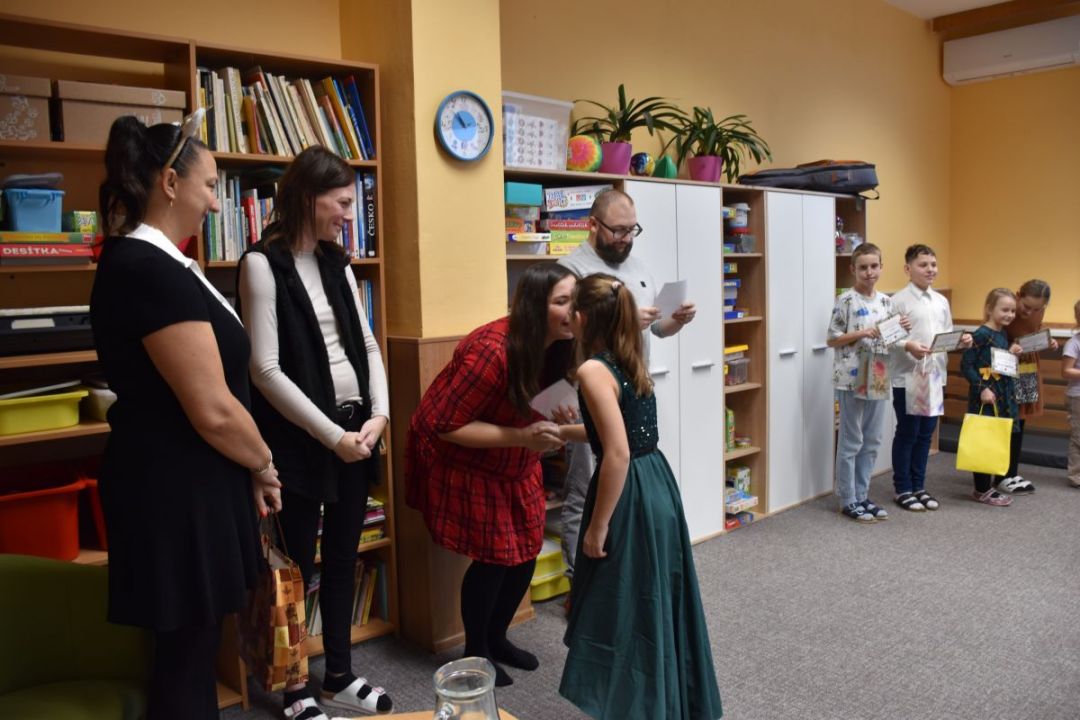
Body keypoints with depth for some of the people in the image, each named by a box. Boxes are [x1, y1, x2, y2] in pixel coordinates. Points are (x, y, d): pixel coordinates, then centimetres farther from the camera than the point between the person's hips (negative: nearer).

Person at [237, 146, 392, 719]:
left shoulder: (336, 262, 9)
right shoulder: (263, 262, -11)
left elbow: (366, 344, 9)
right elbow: (265, 369, -16)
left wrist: (379, 415, -5)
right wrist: (332, 435, -16)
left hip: (355, 428, 6)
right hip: (300, 437, -6)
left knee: (343, 558, 15)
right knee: (297, 565, 7)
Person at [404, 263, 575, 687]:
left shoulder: (557, 347, -11)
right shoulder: (492, 352, -34)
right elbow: (444, 425, -29)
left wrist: (553, 428, -15)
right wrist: (520, 437, -34)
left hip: (513, 462, 7)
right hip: (462, 461, -7)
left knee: (527, 550, 7)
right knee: (494, 556, -4)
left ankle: (497, 637, 30)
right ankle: (475, 650, 19)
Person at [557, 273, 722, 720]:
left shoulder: (593, 370, -18)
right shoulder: (630, 362, 9)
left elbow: (617, 455, -24)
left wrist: (597, 528, -17)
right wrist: (561, 431, 31)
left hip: (632, 497, -9)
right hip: (656, 483, 9)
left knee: (621, 612, 6)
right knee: (653, 604, 22)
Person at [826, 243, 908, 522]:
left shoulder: (885, 301, 10)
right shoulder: (846, 300, -9)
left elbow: (888, 339, 17)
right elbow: (832, 339, -9)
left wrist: (900, 329, -3)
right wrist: (862, 333, -20)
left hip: (879, 378, 6)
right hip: (852, 379, -6)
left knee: (872, 441, 11)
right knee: (851, 441, 1)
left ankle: (862, 496, 22)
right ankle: (848, 500, 11)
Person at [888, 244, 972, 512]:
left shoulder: (941, 301, 11)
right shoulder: (899, 300, -8)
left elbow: (948, 336, 14)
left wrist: (961, 340, -6)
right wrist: (908, 346, -30)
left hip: (935, 375, 6)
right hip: (907, 376, -6)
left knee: (926, 433, 12)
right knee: (907, 433, 3)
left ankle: (918, 486, 24)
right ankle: (902, 489, 15)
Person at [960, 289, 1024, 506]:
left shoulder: (1004, 334, 12)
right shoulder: (982, 334, -13)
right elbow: (966, 366, -17)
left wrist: (1012, 354, 2)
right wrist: (982, 389, -21)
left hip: (1005, 395, 8)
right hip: (986, 397, -8)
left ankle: (996, 482, 25)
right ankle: (983, 490, 9)